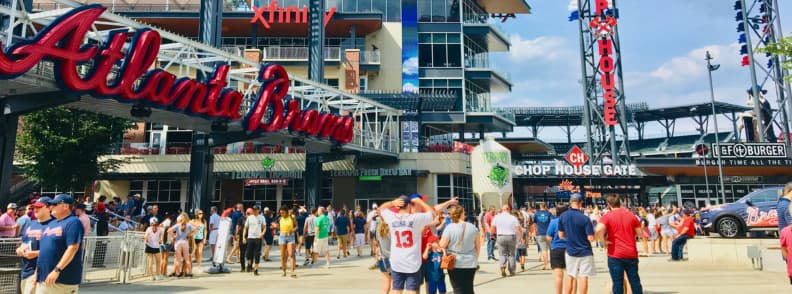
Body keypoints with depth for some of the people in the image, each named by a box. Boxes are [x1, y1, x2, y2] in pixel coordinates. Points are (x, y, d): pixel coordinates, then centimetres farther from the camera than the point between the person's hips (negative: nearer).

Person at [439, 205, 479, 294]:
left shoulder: (449, 228, -12)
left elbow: (442, 246, -11)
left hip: (455, 264, -3)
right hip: (471, 264, 3)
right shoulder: (472, 227, -2)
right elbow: (478, 246, 6)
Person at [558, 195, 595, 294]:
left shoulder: (562, 216, -4)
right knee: (583, 277, 2)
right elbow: (591, 238, -16)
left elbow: (561, 235, 4)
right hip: (584, 252, -4)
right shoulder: (584, 218, -17)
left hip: (570, 251, 4)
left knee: (571, 276, 16)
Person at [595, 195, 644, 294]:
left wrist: (604, 242, -11)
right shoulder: (631, 215, 5)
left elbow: (598, 230, -26)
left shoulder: (607, 216, -8)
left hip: (615, 255, -3)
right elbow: (640, 232, 9)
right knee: (635, 281, 15)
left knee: (618, 283, 3)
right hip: (631, 253, 4)